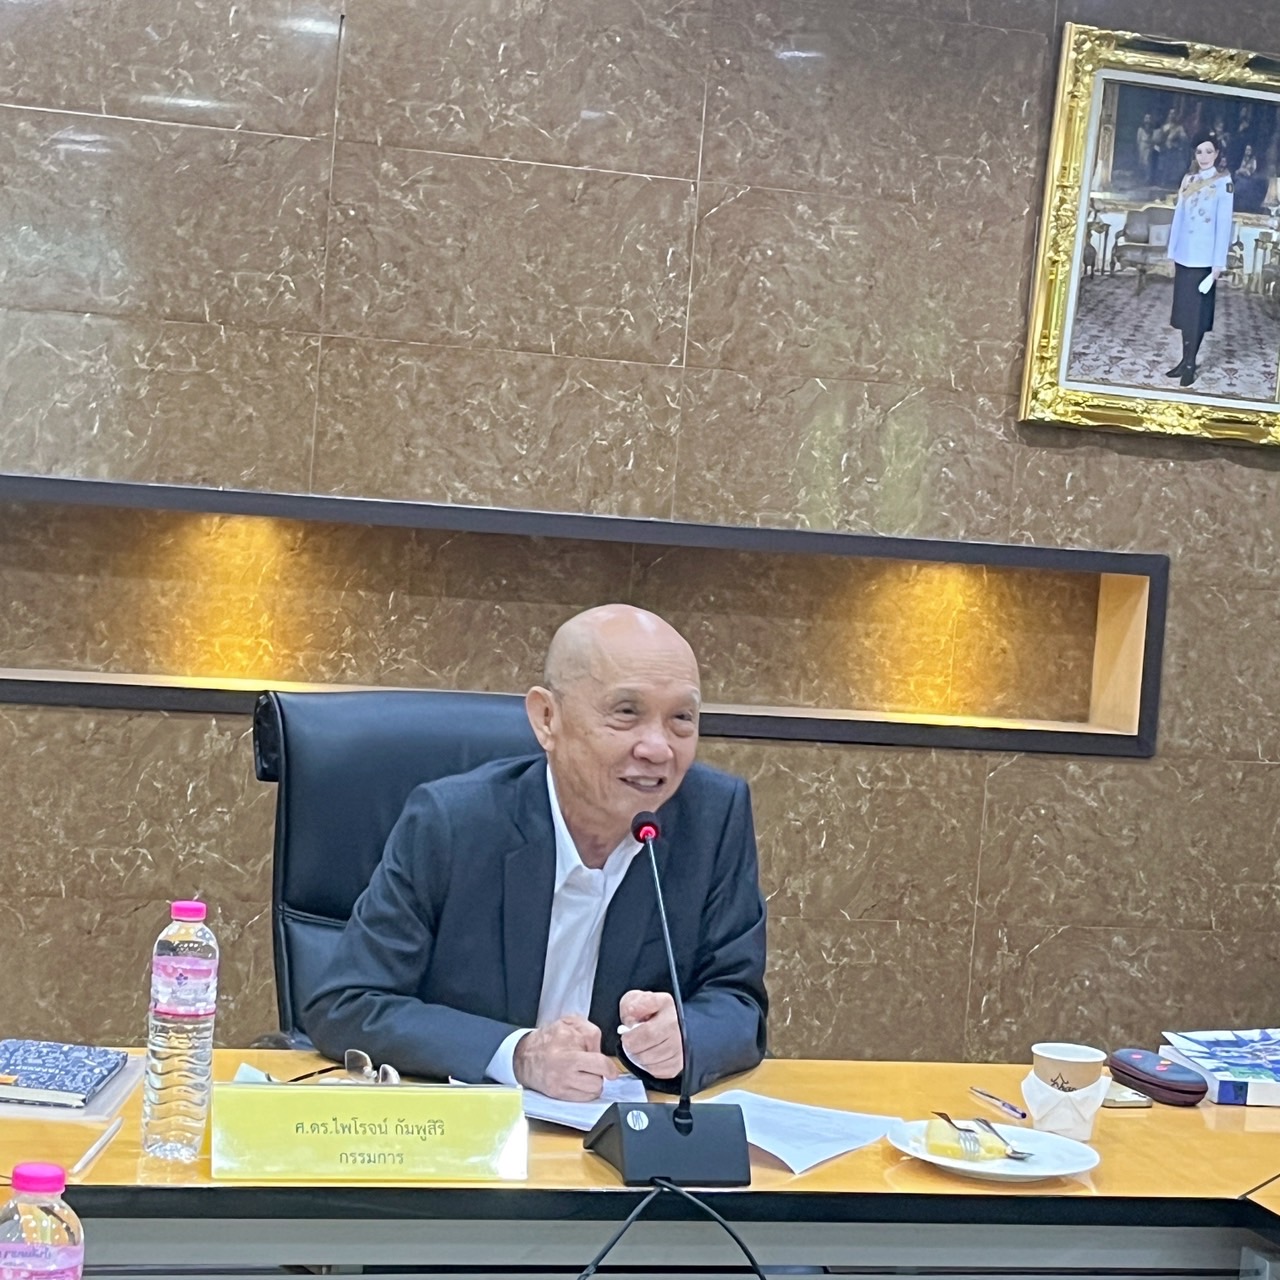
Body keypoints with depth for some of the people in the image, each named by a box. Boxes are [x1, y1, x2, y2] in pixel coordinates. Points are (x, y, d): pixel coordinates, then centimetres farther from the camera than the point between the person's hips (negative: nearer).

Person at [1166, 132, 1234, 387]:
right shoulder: (1188, 180, 9)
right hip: (1184, 255, 5)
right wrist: (1172, 253, 9)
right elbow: (1179, 216, 12)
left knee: (1197, 311, -1)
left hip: (1204, 257, -5)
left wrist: (1218, 262, -13)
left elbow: (1224, 223, -9)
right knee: (1184, 308, 9)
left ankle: (1190, 363, 5)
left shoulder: (1223, 181, -6)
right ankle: (1185, 360, 17)